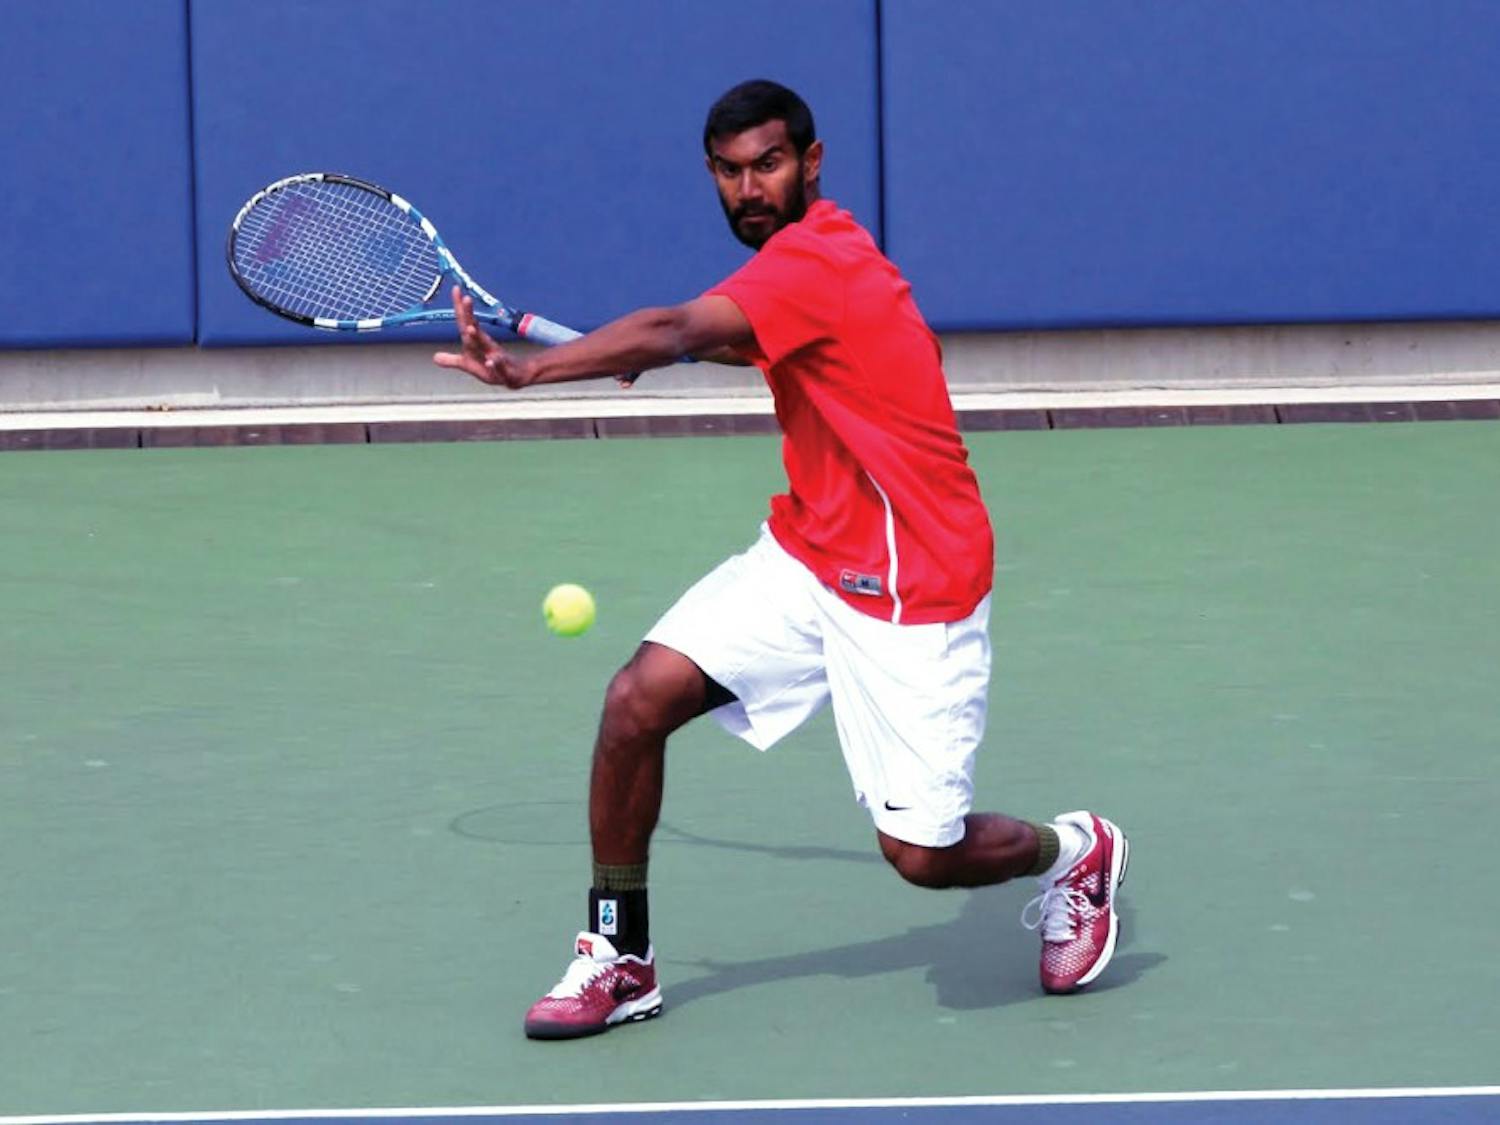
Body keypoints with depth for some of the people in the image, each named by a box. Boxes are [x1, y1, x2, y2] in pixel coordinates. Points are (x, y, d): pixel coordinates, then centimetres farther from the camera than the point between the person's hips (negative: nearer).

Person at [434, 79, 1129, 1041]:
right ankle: (621, 959, 3)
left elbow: (677, 332, -36)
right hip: (805, 557, 9)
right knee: (638, 699, -9)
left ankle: (1073, 853, 26)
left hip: (913, 590, -9)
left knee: (922, 854, -7)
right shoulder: (817, 252, 8)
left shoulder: (814, 263, -21)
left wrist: (527, 370, -45)